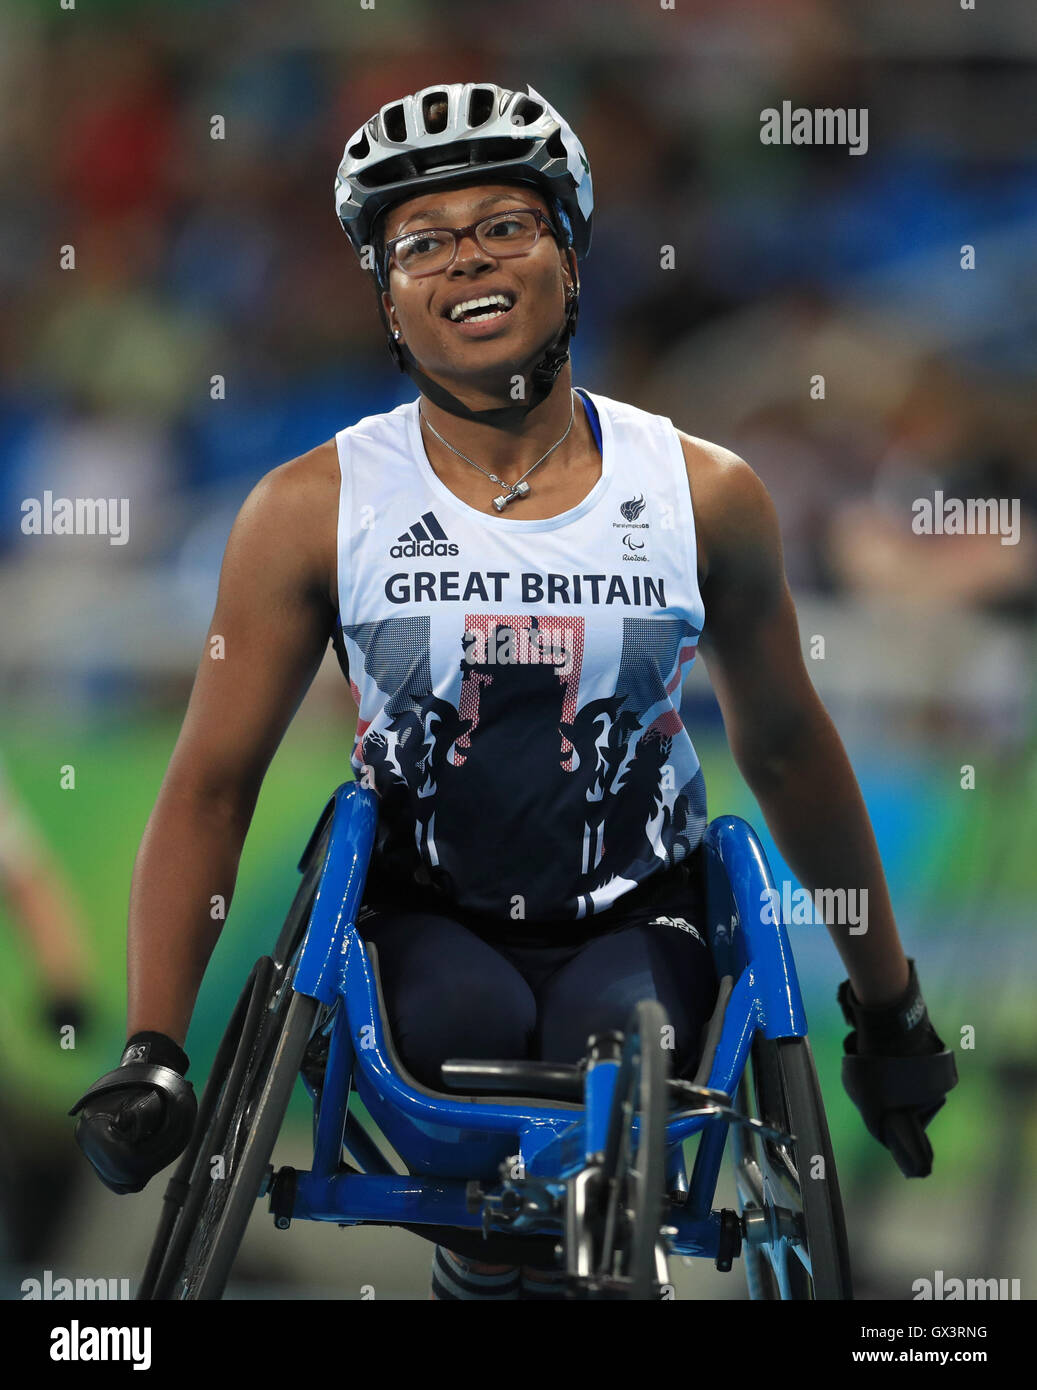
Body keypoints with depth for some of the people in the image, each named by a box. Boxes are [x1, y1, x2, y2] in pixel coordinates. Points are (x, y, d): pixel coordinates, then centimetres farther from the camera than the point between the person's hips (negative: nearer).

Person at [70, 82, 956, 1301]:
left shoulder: (703, 493, -3)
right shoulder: (314, 510, -6)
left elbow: (785, 750, 10)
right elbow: (209, 787, -4)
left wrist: (888, 1002, 16)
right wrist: (151, 1052, -15)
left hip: (635, 916, 1)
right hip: (427, 918, -1)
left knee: (614, 1036, -32)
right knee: (468, 1019, -33)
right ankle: (479, 1259, -4)